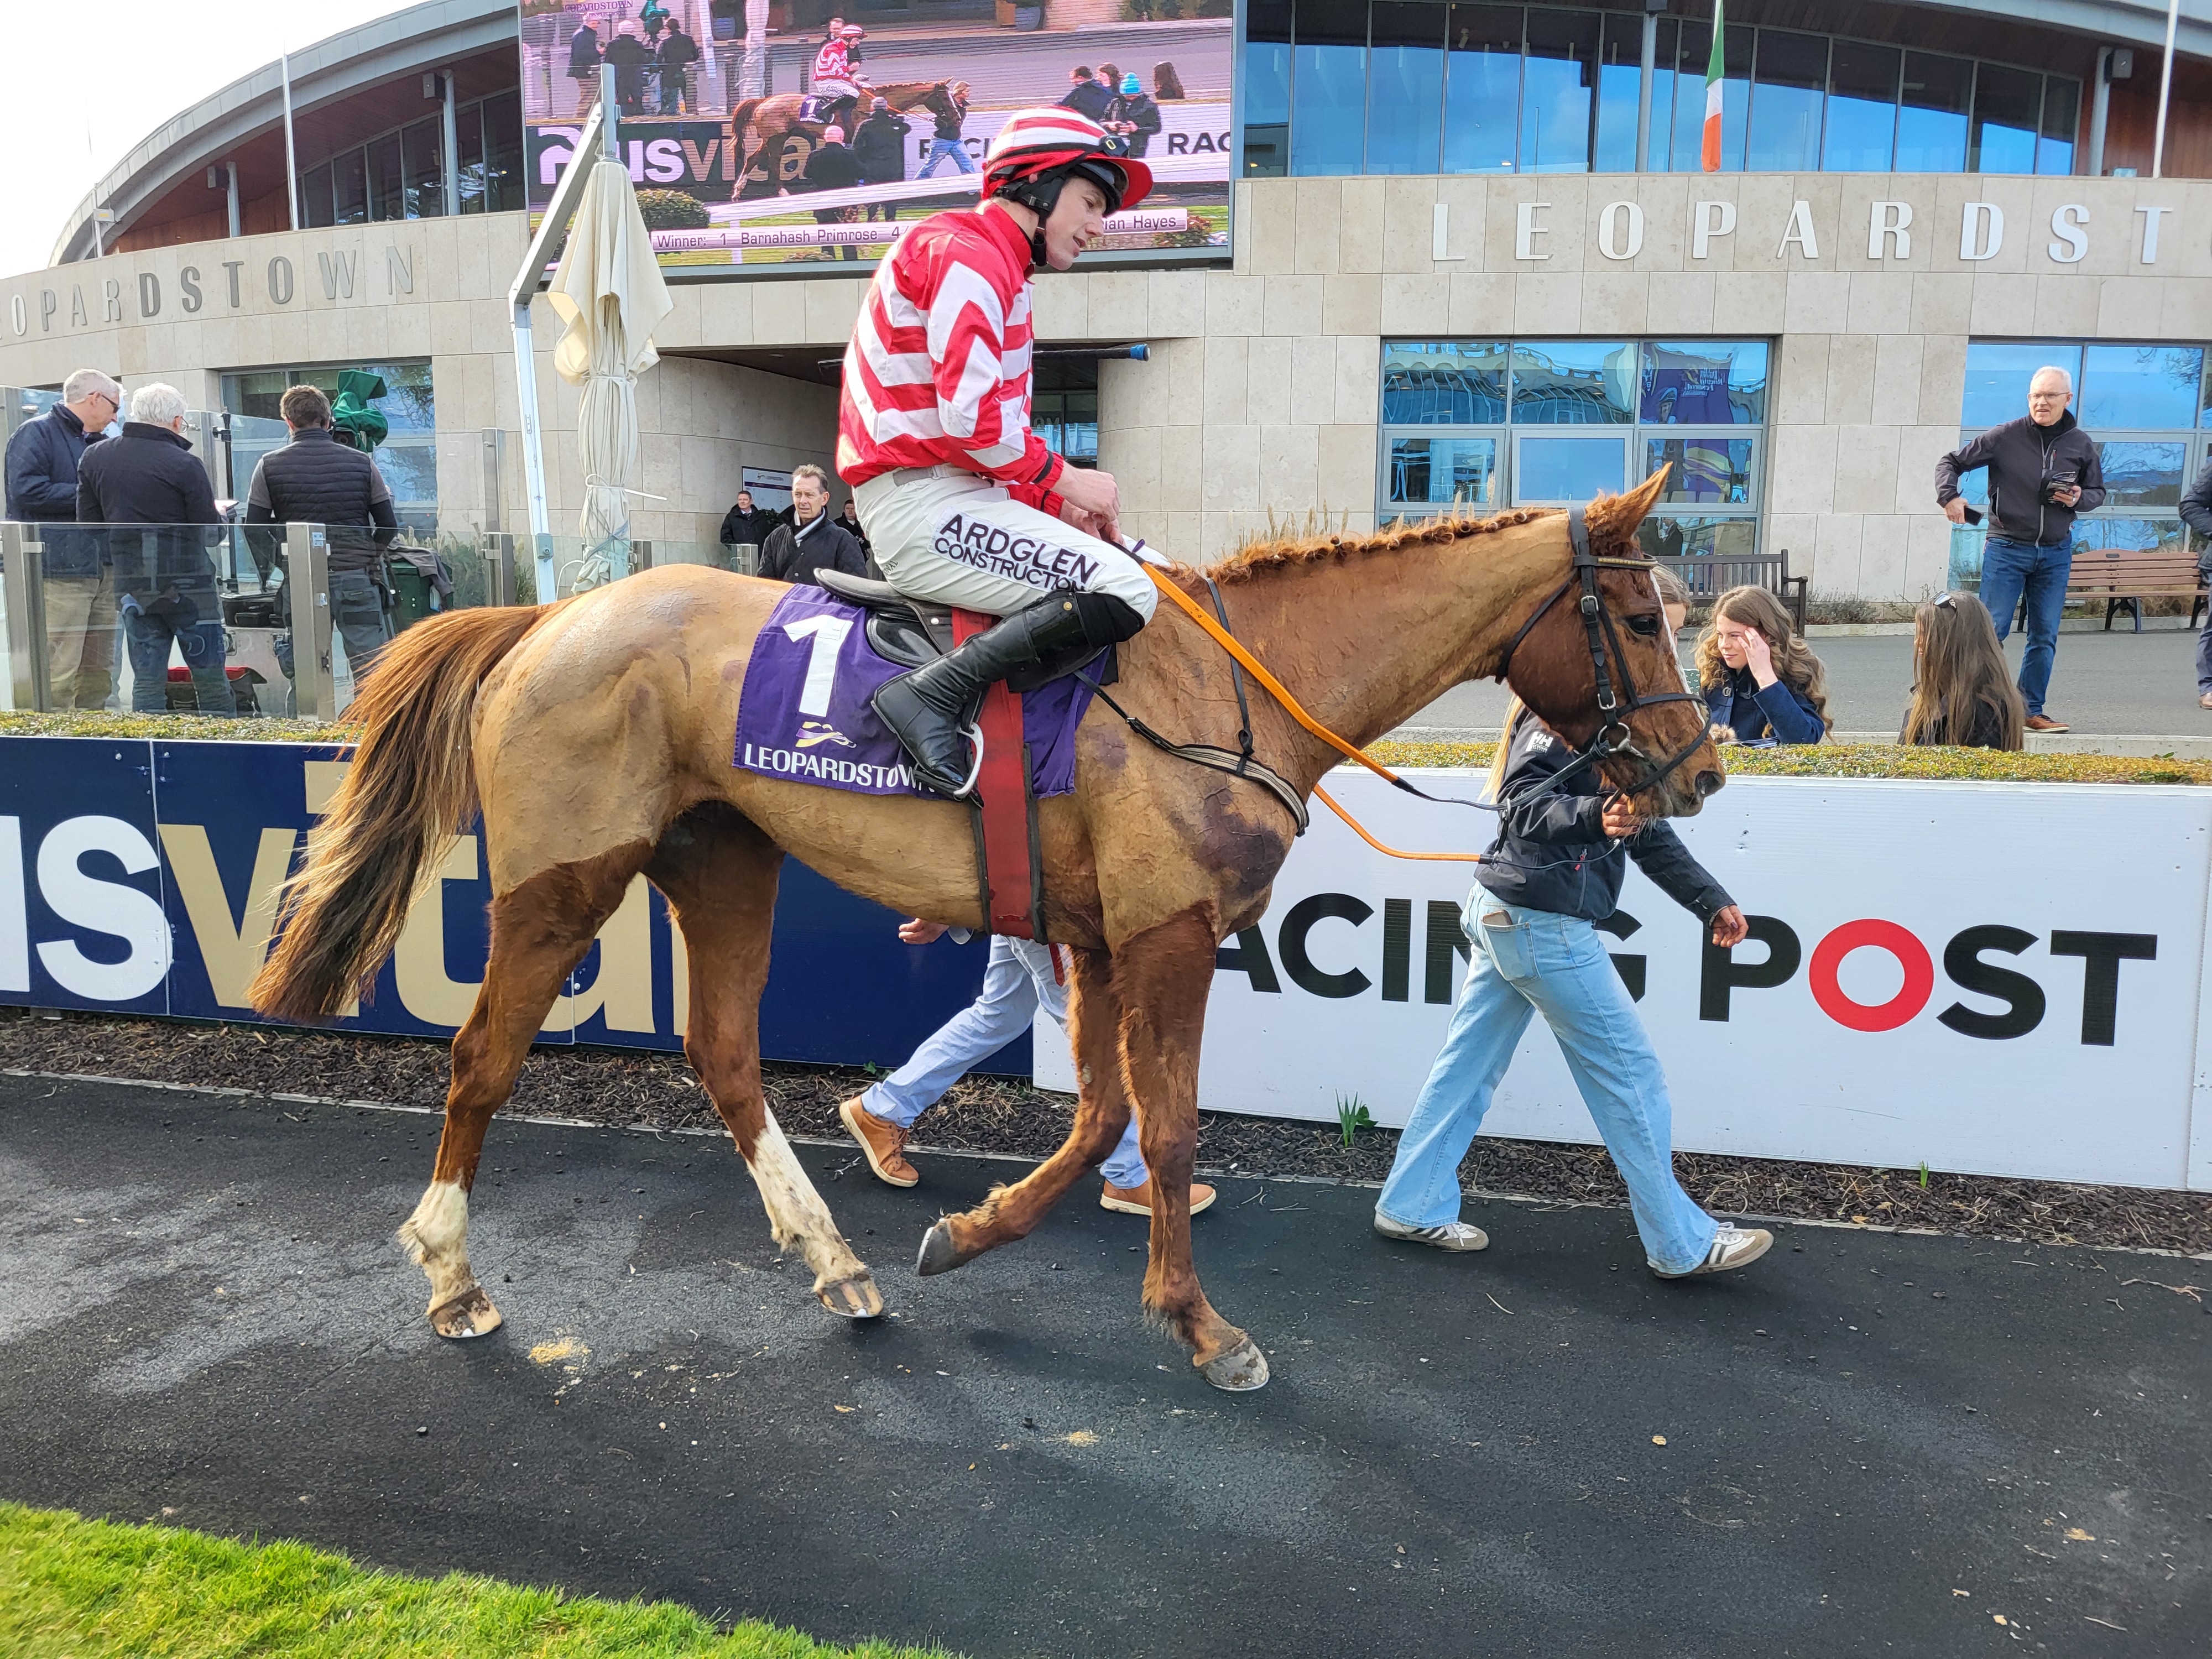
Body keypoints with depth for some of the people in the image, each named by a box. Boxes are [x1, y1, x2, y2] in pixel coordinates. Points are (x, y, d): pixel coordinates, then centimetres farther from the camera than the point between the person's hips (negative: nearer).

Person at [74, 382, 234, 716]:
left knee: (147, 681, 9)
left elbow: (87, 525, 9)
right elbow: (209, 535, -8)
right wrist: (220, 518, 13)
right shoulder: (185, 465, -13)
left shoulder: (94, 457, 6)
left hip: (131, 585, 5)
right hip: (187, 587, -5)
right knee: (211, 681, 2)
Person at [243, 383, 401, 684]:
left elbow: (255, 531, 0)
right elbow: (389, 526, 3)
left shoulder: (269, 466, 3)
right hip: (358, 579, -1)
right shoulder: (361, 462, 3)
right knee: (371, 671, 0)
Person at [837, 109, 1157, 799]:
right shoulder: (967, 254, -8)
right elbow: (971, 420, -20)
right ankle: (933, 693, -25)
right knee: (1126, 592, -23)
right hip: (923, 506, -11)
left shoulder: (996, 266, 27)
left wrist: (1055, 503, 8)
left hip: (948, 494, 11)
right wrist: (1065, 480, -7)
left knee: (1140, 563, 11)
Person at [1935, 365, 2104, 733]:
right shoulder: (2005, 437, -6)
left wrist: (2079, 499, -7)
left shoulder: (2080, 444, 4)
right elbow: (1951, 462, 0)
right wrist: (1949, 497, -18)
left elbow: (2098, 492, 15)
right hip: (2007, 548, -3)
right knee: (1992, 630, -5)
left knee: (2045, 636, 6)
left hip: (2055, 554, 4)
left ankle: (2031, 710, 14)